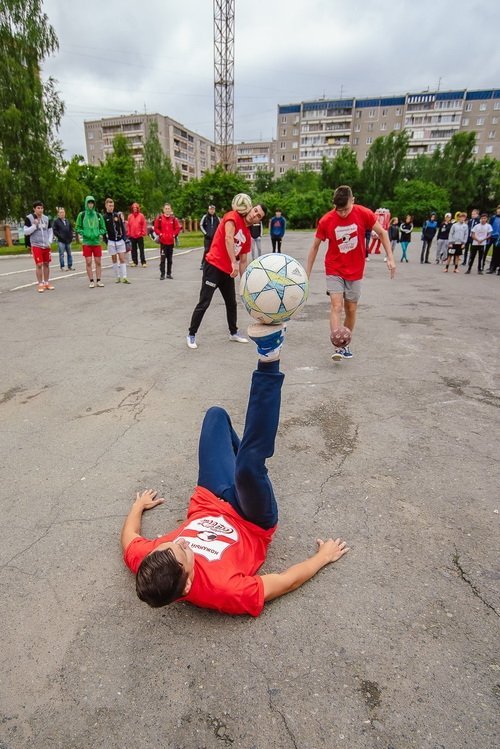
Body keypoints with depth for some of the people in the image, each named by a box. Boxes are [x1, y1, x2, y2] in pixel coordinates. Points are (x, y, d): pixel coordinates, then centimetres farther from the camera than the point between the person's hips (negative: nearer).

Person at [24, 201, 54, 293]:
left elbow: (50, 231, 16)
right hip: (36, 245, -4)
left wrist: (49, 241, 3)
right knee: (39, 264, -7)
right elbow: (26, 232, -7)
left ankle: (46, 283, 17)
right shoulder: (29, 218, -4)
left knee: (46, 264, 7)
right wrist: (34, 225, -17)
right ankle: (40, 284, 0)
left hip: (46, 245, 4)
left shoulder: (46, 218, 9)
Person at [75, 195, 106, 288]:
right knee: (88, 262, -2)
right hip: (86, 242, -2)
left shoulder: (98, 215, 7)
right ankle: (91, 281, 3)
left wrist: (98, 233, -7)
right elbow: (78, 228, 5)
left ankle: (98, 281, 11)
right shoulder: (82, 215, 2)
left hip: (97, 242, 2)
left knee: (98, 262, 3)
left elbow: (103, 228, 11)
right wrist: (84, 233, -11)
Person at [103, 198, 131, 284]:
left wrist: (124, 237, 1)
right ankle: (117, 277, 13)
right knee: (114, 259, 6)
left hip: (120, 240, 1)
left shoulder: (118, 215, 6)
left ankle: (124, 277, -4)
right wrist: (106, 241, -7)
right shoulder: (104, 217, 0)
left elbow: (122, 227, 8)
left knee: (122, 259, -3)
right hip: (111, 241, -1)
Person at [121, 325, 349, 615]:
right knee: (248, 464, -38)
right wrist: (323, 557, -11)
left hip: (210, 503, 4)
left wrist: (139, 505, 14)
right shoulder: (223, 591, -40)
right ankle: (269, 359, -27)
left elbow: (129, 538, -5)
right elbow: (288, 581, -25)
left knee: (216, 414, 6)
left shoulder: (144, 563, -30)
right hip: (253, 524, -4)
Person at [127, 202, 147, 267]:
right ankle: (135, 261, 16)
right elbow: (128, 225, 7)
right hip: (132, 236, 3)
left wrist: (143, 233, -7)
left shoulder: (141, 215, -1)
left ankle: (143, 262, 3)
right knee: (134, 249, 8)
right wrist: (128, 233, 2)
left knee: (141, 249, 0)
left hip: (139, 235, -3)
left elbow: (144, 225, -2)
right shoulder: (130, 216, 6)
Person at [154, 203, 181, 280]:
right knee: (162, 258, -5)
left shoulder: (173, 218, 3)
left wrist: (174, 235, -6)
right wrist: (160, 234, -10)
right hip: (163, 241, -2)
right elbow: (156, 228, 3)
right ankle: (162, 274, -1)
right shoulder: (159, 218, -1)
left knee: (170, 258, 10)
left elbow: (177, 228, 7)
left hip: (171, 241, 2)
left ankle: (169, 273, 19)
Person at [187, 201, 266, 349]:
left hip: (228, 271, 8)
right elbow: (228, 238, -23)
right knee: (204, 303, -6)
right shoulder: (233, 216, -7)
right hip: (214, 266, -8)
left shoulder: (248, 236, 13)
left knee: (232, 303, 17)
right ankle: (191, 335, 6)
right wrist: (234, 262, -31)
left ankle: (233, 332, 34)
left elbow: (243, 261, 17)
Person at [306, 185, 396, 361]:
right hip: (334, 270, -1)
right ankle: (338, 348, -17)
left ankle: (345, 344, 23)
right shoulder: (326, 221, -12)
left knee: (351, 310, 7)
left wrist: (390, 258, -5)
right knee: (336, 306, -14)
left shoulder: (364, 214, -11)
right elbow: (315, 246, -2)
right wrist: (307, 272, -1)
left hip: (355, 271, 2)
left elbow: (382, 233, 1)